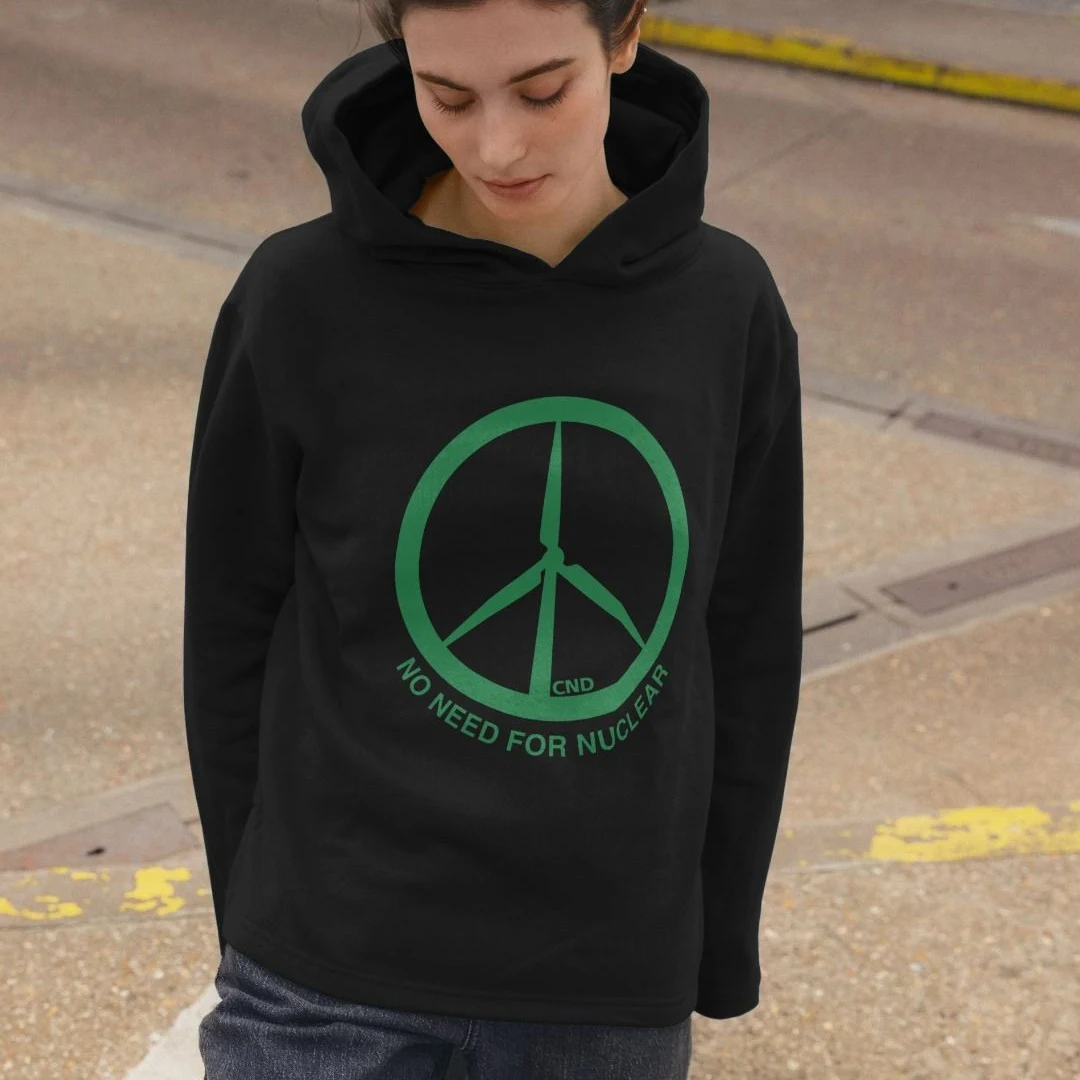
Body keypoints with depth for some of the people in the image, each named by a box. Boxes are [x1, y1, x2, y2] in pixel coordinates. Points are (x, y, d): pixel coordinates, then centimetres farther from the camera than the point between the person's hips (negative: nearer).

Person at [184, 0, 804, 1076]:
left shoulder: (727, 305, -3)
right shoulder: (303, 298, -9)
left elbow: (747, 648, 5)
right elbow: (234, 634, 1)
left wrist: (719, 957, 8)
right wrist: (263, 929, 6)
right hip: (338, 990, -1)